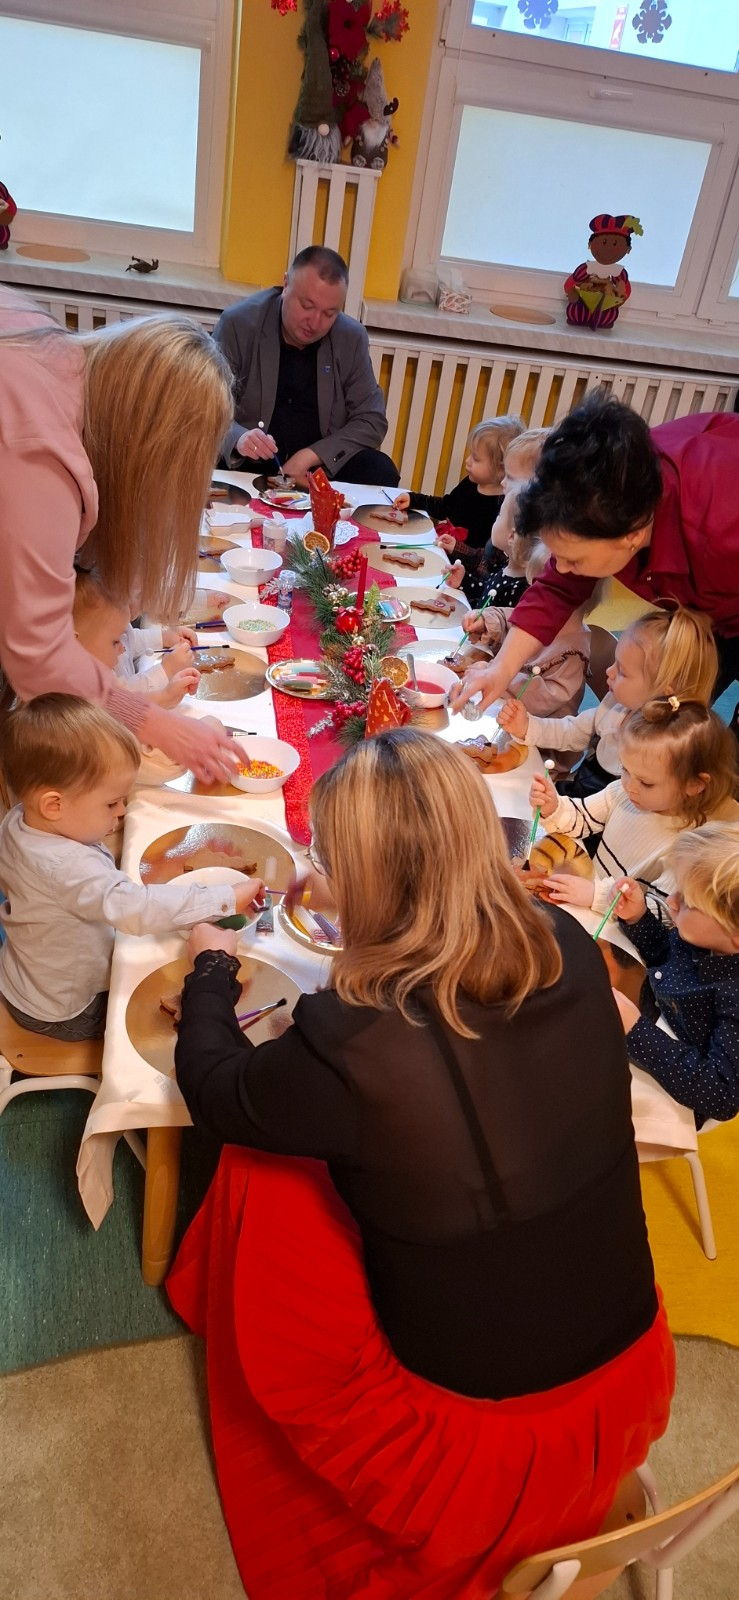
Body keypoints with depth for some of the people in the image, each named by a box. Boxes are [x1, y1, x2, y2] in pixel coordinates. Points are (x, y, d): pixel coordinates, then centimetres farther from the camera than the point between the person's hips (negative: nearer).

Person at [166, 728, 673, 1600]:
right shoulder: (571, 952, -15)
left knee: (258, 1167, 9)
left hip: (474, 1439, -5)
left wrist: (210, 967, 11)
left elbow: (213, 1088, -7)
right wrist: (358, 906, 21)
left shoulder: (351, 1043, -30)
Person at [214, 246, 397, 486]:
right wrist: (238, 439, -34)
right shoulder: (238, 323, -9)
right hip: (247, 462, -2)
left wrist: (310, 456, -18)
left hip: (322, 464, 3)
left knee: (380, 473, -22)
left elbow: (372, 421, -2)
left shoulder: (351, 338, -1)